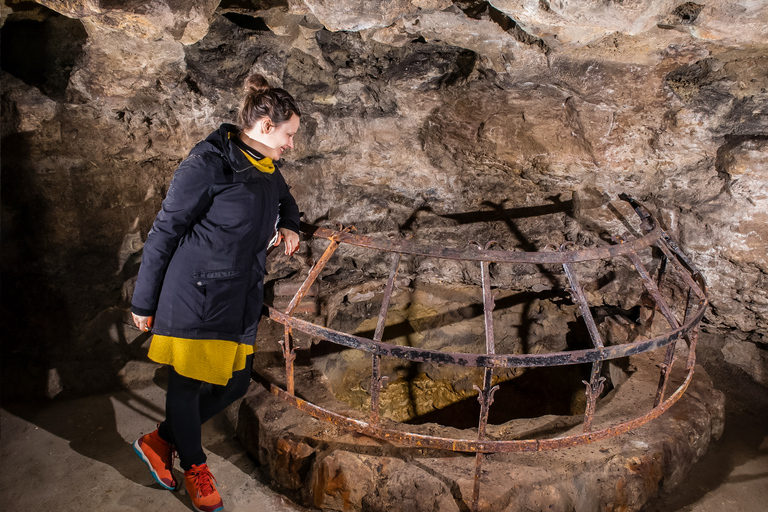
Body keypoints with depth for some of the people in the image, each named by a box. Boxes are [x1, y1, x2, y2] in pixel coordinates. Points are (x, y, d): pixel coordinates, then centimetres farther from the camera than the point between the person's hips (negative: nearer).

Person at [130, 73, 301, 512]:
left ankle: (161, 442, 35)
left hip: (241, 301, 8)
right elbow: (165, 232, -11)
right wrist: (144, 301, -7)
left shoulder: (268, 170, 9)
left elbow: (285, 200, 34)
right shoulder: (209, 162, -14)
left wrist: (288, 226, 10)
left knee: (235, 384, 13)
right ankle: (194, 467, 35)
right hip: (195, 298, -8)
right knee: (187, 385, 9)